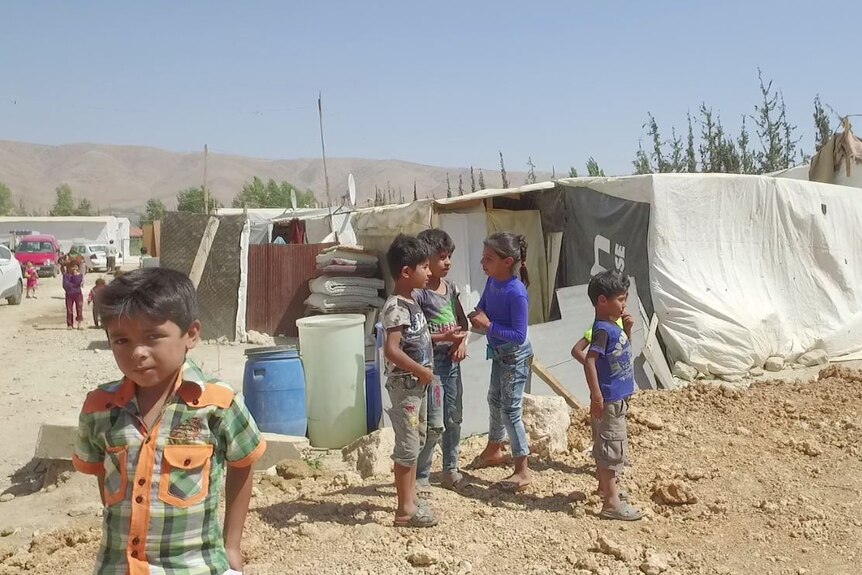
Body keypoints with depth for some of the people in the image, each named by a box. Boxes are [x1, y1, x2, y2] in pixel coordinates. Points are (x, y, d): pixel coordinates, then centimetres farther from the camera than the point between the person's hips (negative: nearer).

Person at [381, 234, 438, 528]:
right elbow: (391, 350, -30)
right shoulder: (397, 307, -21)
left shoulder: (411, 302, 10)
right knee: (408, 445, -2)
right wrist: (421, 371, -22)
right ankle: (405, 509, 8)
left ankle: (410, 497, 30)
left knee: (416, 442, 18)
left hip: (417, 384, 10)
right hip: (405, 384, -10)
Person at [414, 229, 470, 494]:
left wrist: (462, 340, -3)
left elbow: (463, 321, 16)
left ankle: (450, 471, 29)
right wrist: (444, 337, -23)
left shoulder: (450, 287, 8)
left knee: (454, 419, 15)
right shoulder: (419, 293, -15)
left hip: (452, 360, 8)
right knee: (434, 424, -5)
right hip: (431, 362, -8)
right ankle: (420, 476, 10)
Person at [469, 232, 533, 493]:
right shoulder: (492, 281, -6)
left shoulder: (517, 293, -29)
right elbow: (482, 306, 11)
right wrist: (478, 316, -11)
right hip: (498, 352, 9)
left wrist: (489, 325, -29)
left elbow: (519, 335, -28)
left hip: (515, 356, -9)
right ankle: (494, 450, 45)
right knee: (495, 399, 23)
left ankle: (522, 471, 10)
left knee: (511, 410, -2)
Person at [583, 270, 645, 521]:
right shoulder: (603, 330, -20)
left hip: (618, 398, 10)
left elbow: (624, 349, 26)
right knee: (612, 447, -5)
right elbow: (589, 361, -28)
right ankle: (611, 502, 1)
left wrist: (627, 329, 8)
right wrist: (596, 396, -30)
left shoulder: (613, 327, 9)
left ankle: (605, 486, 37)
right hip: (609, 399, -10)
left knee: (606, 446, 21)